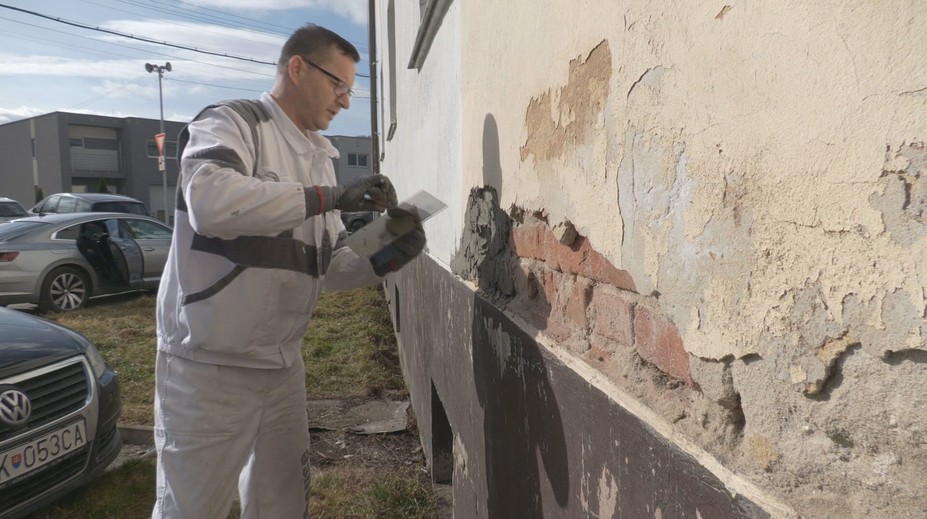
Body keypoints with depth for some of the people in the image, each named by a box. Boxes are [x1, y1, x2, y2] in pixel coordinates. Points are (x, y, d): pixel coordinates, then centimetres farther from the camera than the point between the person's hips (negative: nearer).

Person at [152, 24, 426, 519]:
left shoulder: (319, 159, 12)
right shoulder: (231, 122, -9)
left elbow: (329, 265, 11)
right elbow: (210, 202, -32)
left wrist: (387, 259, -7)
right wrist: (328, 197, -27)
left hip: (283, 367, 7)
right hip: (209, 368, -7)